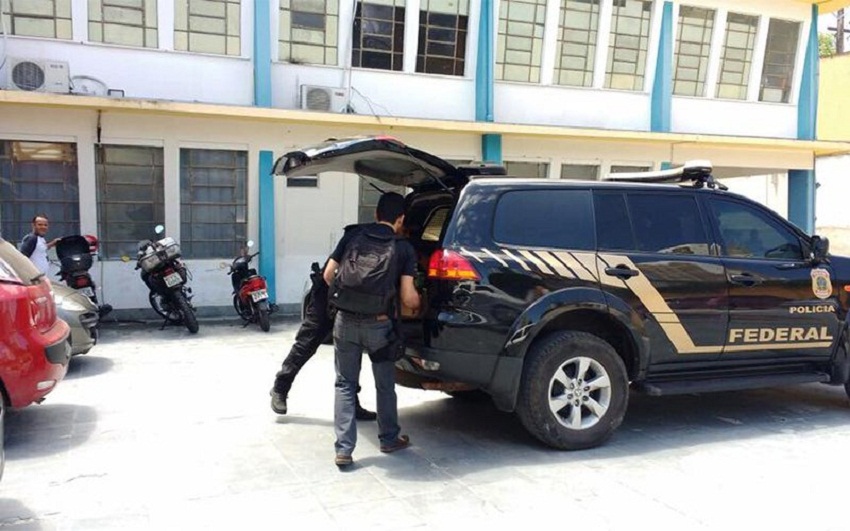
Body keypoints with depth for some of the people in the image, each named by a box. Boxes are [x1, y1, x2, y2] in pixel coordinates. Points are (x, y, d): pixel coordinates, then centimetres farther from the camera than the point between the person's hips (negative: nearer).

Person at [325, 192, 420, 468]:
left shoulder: (353, 235, 5)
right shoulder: (404, 248, 0)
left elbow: (328, 275, 5)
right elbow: (408, 298, -6)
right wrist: (417, 303, 17)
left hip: (346, 321, 1)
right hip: (379, 324, -1)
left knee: (345, 384, 12)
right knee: (385, 385, 18)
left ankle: (343, 449, 8)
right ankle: (389, 439, 34)